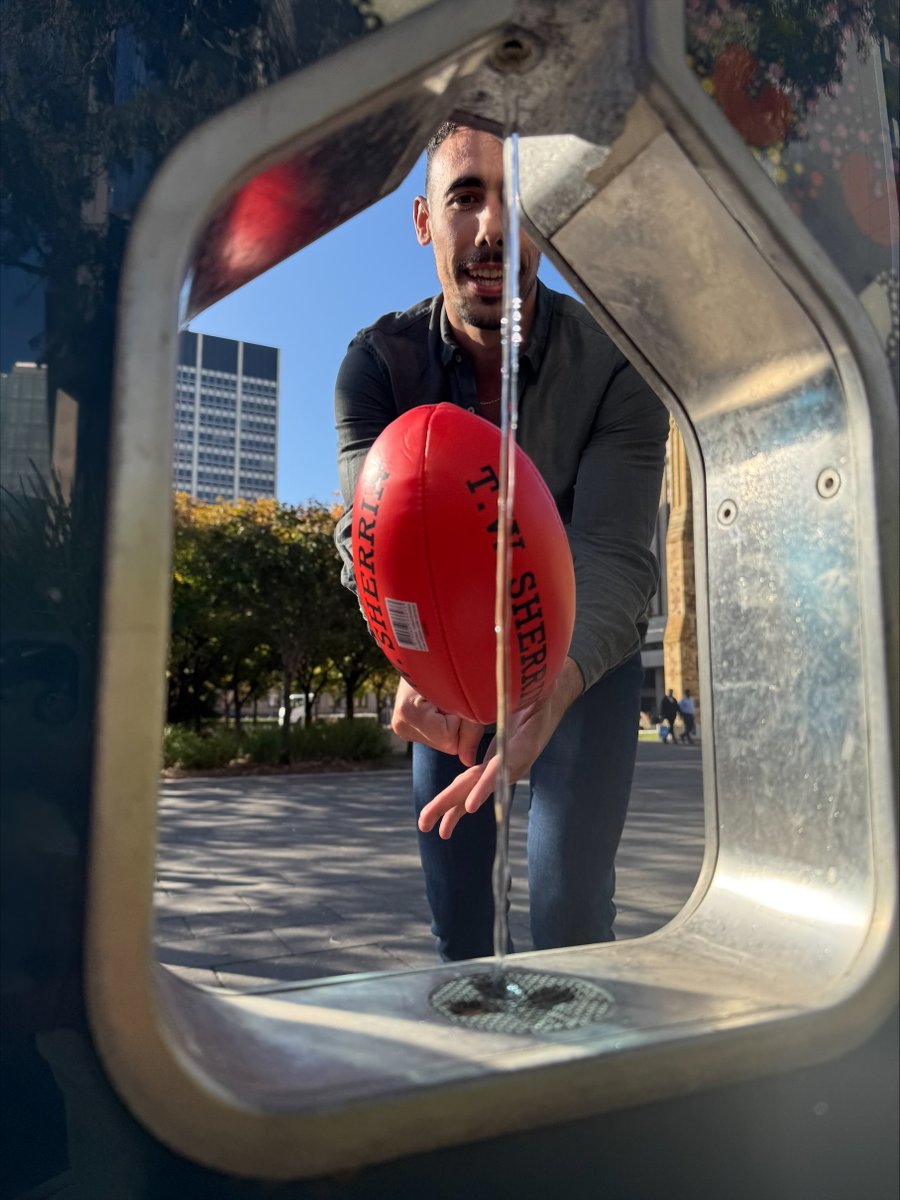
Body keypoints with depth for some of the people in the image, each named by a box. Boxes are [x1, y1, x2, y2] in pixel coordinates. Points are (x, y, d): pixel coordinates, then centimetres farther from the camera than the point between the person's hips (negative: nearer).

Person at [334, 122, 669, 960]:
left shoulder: (615, 365, -23)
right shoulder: (377, 363, -17)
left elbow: (611, 556, -32)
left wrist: (555, 686, -52)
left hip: (584, 649, -2)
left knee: (568, 891, -11)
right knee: (451, 876, 11)